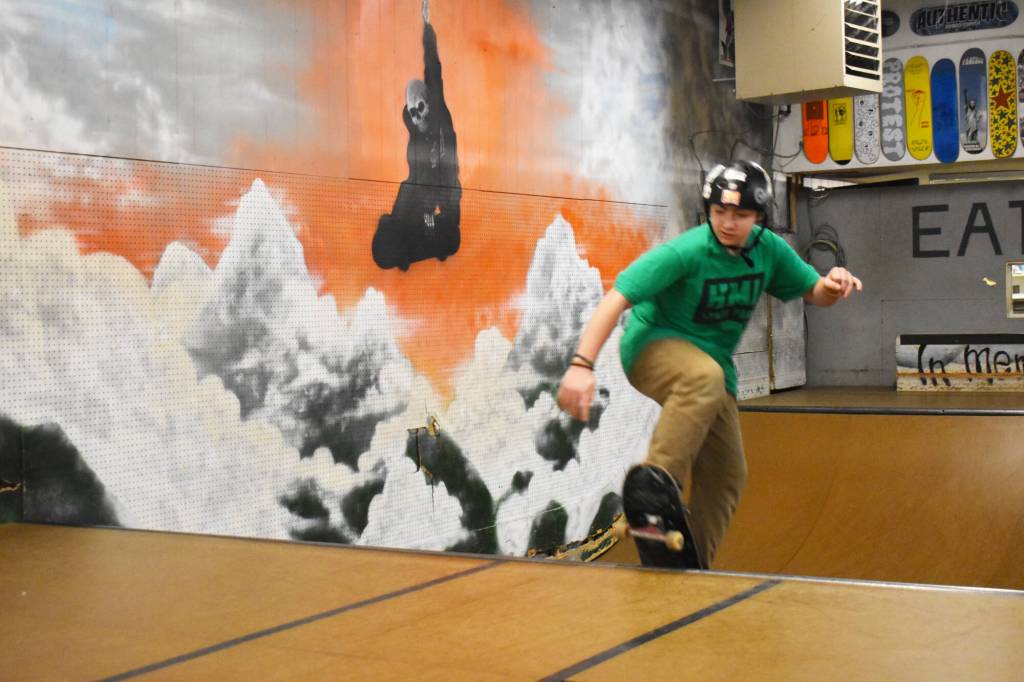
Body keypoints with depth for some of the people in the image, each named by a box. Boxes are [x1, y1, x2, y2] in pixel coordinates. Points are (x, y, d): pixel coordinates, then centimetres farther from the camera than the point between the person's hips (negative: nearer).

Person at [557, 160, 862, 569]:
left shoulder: (769, 250, -5)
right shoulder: (685, 252, -23)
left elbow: (813, 293, 9)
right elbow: (616, 300, -29)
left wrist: (832, 286, -16)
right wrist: (582, 363, -41)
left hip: (713, 364, 7)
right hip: (654, 347, -6)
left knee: (726, 475, 4)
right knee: (705, 377, -40)